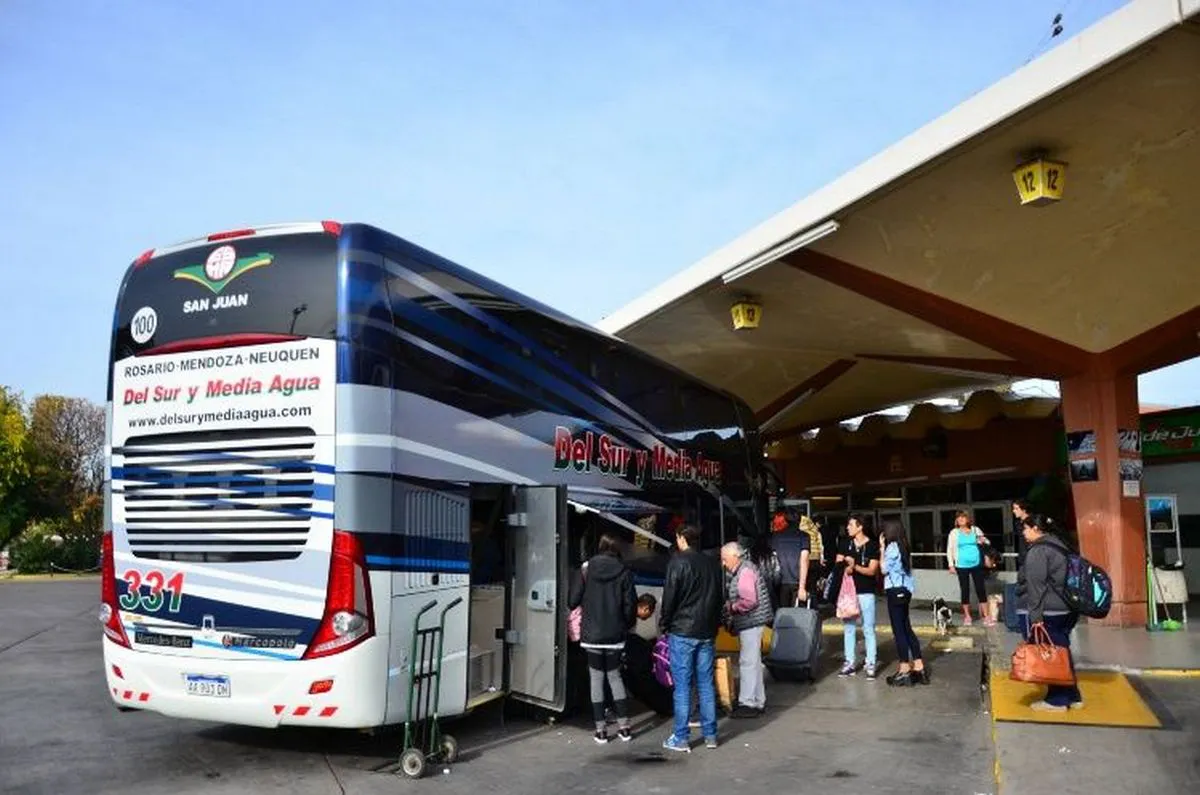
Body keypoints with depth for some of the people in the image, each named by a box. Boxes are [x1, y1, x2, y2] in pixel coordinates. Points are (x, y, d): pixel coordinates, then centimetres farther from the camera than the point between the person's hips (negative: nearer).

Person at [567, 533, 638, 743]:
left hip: (592, 635, -1)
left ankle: (601, 729, 8)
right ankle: (623, 726, 14)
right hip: (615, 635, 1)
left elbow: (573, 601, -4)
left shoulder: (588, 570, -4)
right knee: (615, 676, 15)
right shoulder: (624, 573, -4)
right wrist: (626, 626, 11)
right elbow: (630, 605, -5)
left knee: (596, 679, 7)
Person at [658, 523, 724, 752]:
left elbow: (669, 597, -11)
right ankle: (710, 735, 17)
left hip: (682, 632, -6)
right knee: (706, 684, 12)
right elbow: (721, 597, 14)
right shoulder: (713, 564, 10)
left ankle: (681, 738, 3)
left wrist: (664, 625, 1)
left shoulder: (678, 562, -10)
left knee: (682, 686, -1)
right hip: (707, 633, 6)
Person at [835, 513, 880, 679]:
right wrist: (845, 565, -15)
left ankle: (870, 664, 8)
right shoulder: (845, 543, 6)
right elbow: (837, 563, 7)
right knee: (848, 628, 8)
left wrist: (854, 567, -24)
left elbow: (872, 571, -9)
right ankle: (850, 663, 16)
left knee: (868, 629, 1)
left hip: (866, 592, -4)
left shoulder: (873, 546, -6)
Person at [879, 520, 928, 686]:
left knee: (899, 630, -3)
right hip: (904, 590, 9)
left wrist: (882, 547, -7)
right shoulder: (903, 546, 14)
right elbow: (907, 568, 13)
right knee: (906, 628, 12)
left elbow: (884, 569, -10)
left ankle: (904, 670, 0)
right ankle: (919, 668, 14)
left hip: (895, 591, -9)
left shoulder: (892, 547, -13)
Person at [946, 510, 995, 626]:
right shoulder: (954, 533, 2)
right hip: (962, 566, -1)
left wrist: (984, 541, -9)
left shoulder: (976, 530, 5)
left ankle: (986, 616, 7)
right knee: (965, 590, 5)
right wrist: (951, 565, -3)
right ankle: (967, 616, 15)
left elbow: (987, 543, 15)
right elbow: (949, 549, 4)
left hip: (976, 564, 1)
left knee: (981, 589, 1)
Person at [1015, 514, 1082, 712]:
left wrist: (1036, 616, -21)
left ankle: (1057, 700, 5)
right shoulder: (1059, 545, 15)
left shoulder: (1038, 550, -14)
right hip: (1066, 610, 9)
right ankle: (1072, 697, 21)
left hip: (1047, 612, -9)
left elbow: (1036, 586, -19)